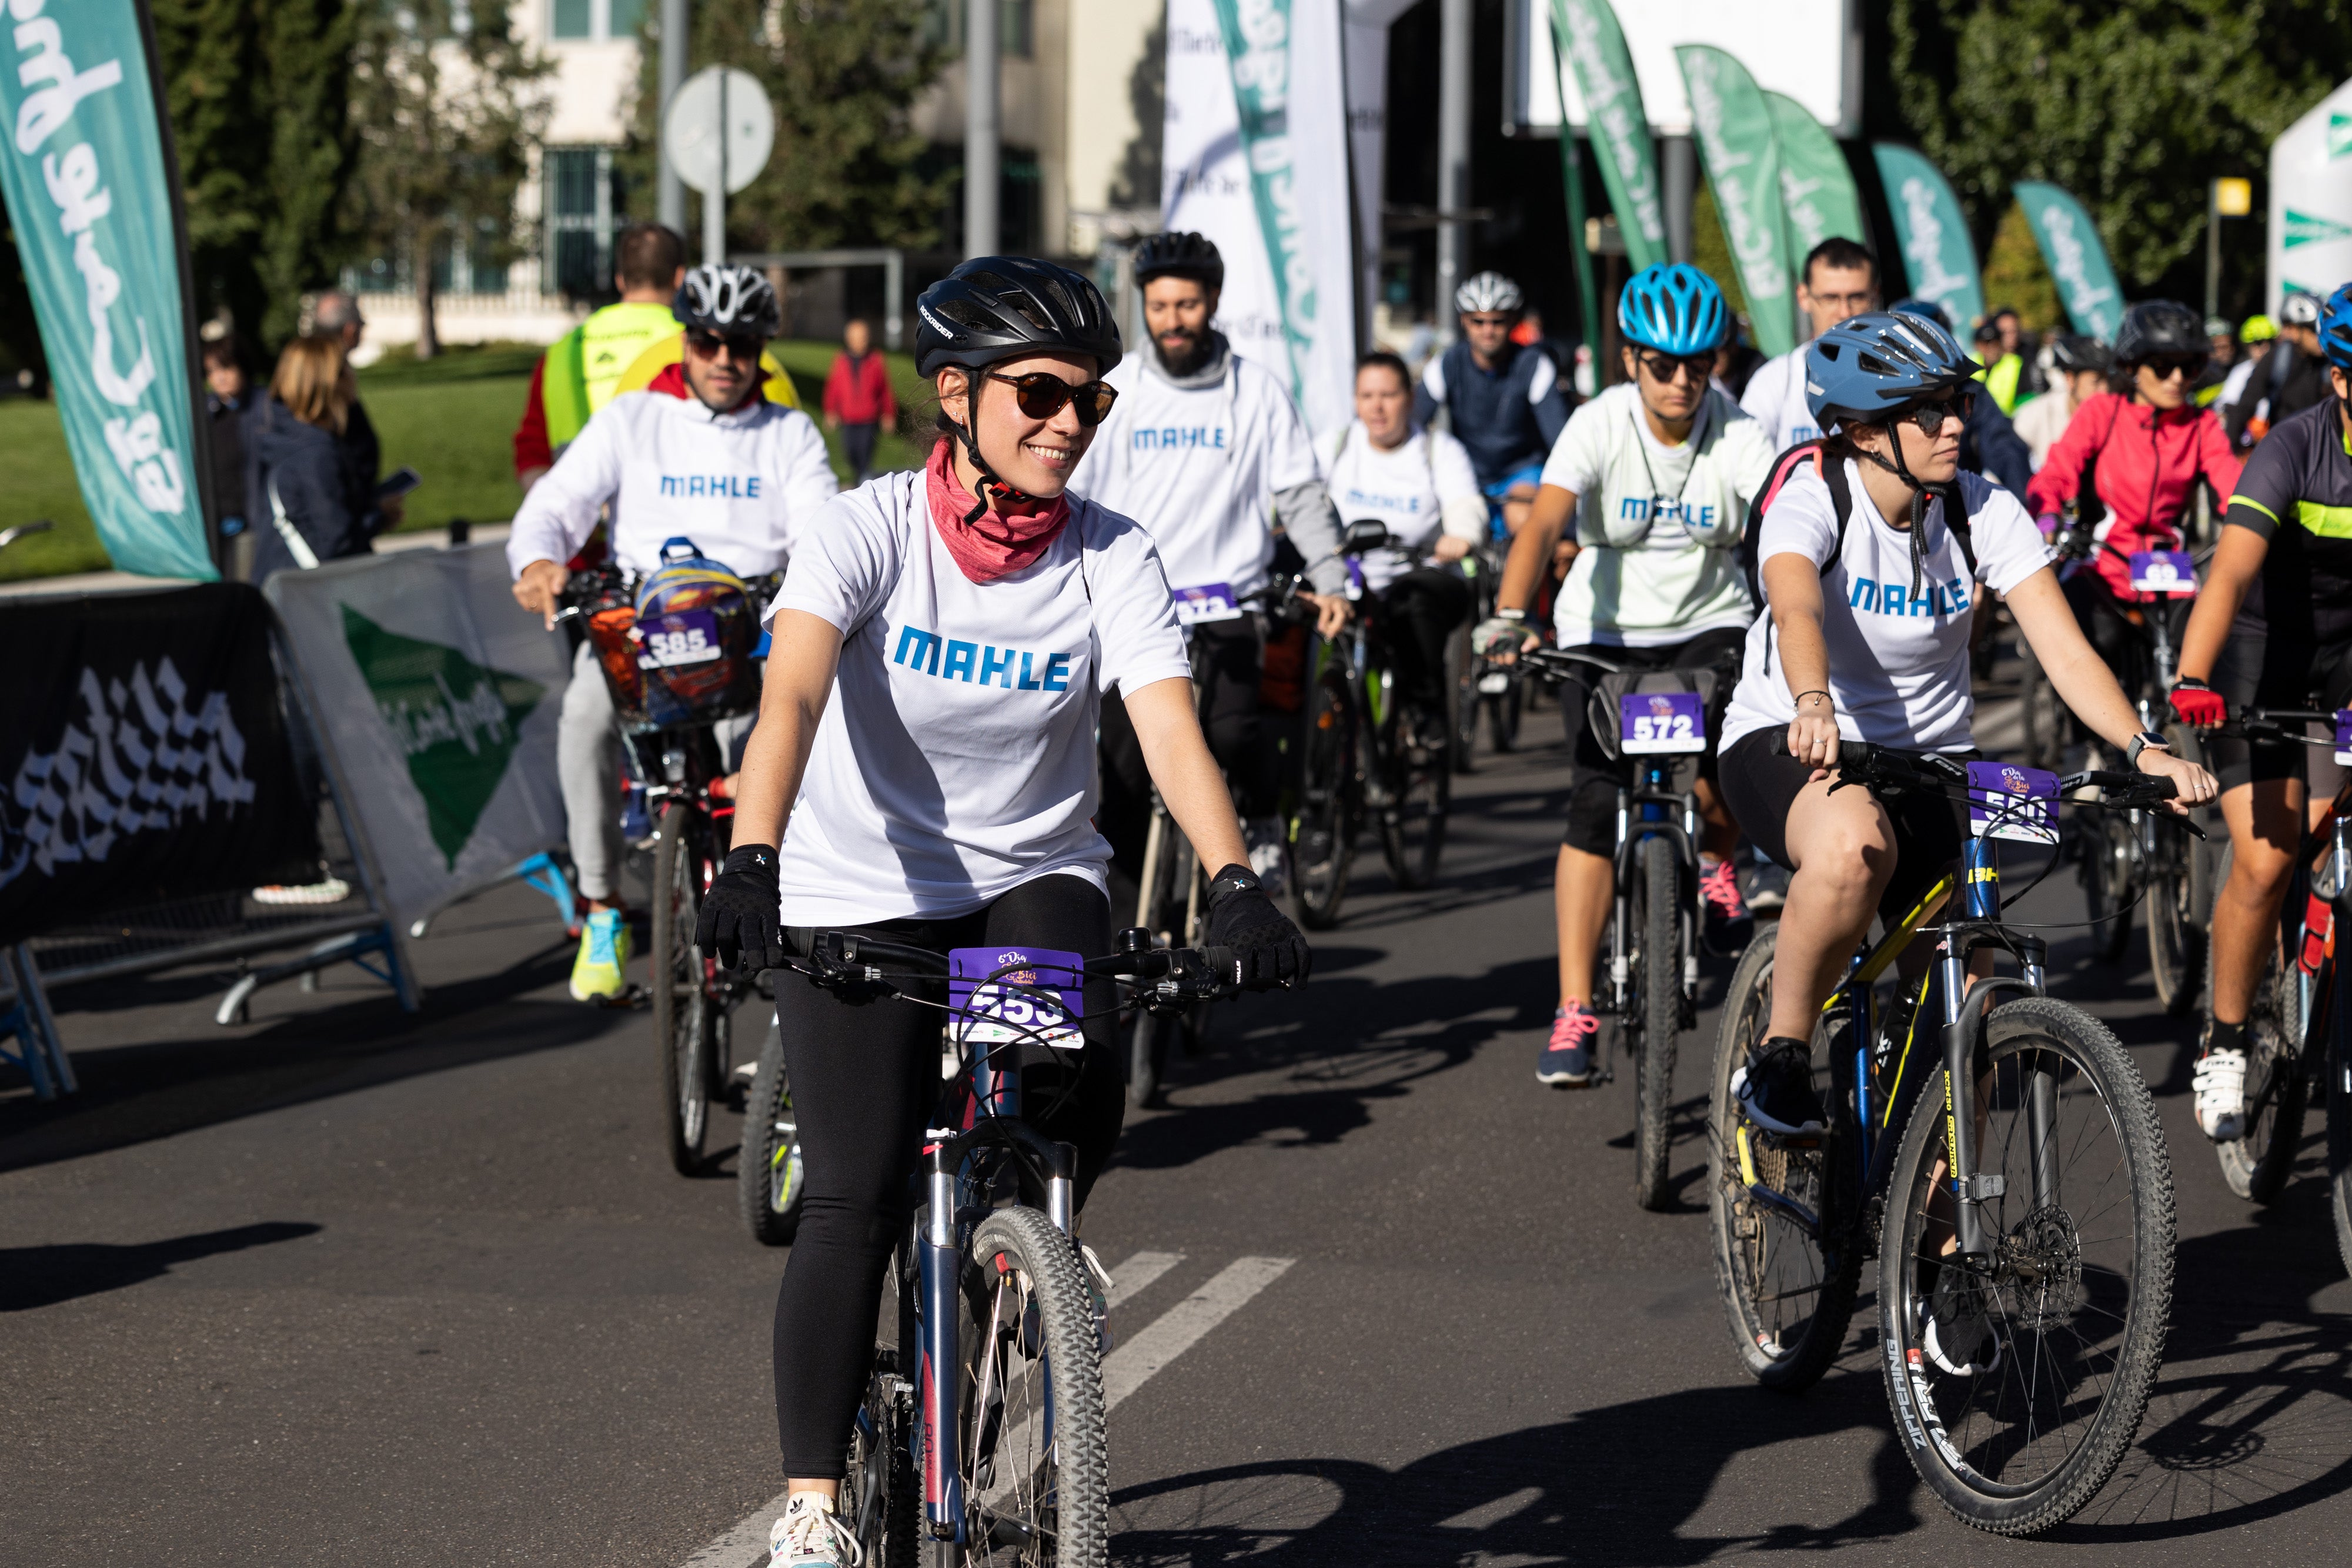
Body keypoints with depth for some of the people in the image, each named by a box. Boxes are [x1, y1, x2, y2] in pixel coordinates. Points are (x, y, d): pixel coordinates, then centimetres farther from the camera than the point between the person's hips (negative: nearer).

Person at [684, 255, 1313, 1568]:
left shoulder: (1113, 560, -9)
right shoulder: (871, 529, -15)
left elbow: (1173, 733, -20)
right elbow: (794, 698, -29)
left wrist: (1238, 887, -38)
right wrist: (751, 864, -45)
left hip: (1036, 880, 2)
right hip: (863, 895, -2)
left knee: (1084, 1087, -27)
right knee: (857, 1201, -13)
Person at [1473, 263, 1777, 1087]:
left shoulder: (1739, 437, -13)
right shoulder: (1598, 426, -16)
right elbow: (1542, 525, -29)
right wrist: (1509, 618, -45)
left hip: (1710, 624, 1)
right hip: (1606, 632, -1)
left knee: (1724, 758, -25)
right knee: (1596, 803, -15)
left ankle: (1717, 866, 13)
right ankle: (1574, 1010, -12)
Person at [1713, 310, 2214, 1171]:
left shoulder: (1986, 512, -9)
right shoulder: (1810, 502, -19)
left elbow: (2067, 652, -16)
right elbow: (1798, 612, -40)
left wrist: (2143, 748, -33)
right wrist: (1812, 707, -61)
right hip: (1785, 746, -4)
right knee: (1855, 842, -39)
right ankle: (1779, 1060, -20)